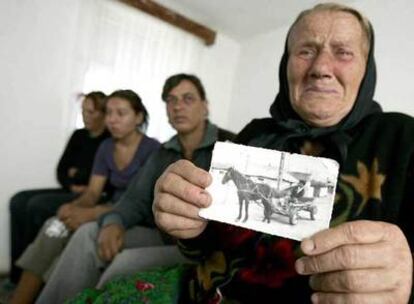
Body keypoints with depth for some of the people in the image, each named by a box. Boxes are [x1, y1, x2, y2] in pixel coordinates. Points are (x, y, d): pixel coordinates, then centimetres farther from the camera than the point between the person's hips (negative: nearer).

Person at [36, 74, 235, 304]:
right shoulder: (164, 152, 11)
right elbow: (136, 199, 9)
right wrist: (113, 223, -11)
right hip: (163, 237, 7)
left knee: (125, 262, -26)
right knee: (89, 234, -6)